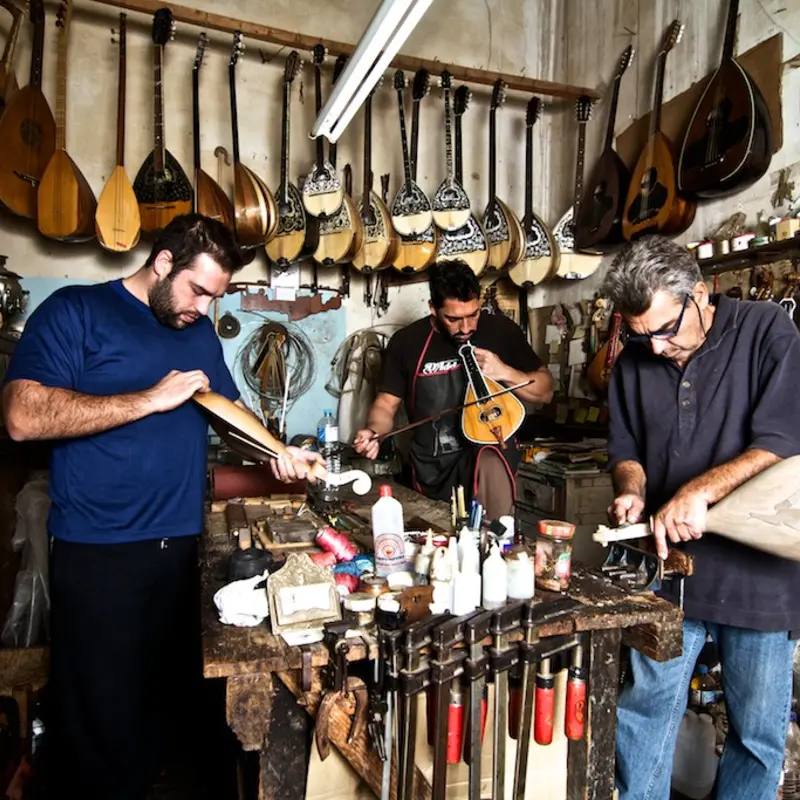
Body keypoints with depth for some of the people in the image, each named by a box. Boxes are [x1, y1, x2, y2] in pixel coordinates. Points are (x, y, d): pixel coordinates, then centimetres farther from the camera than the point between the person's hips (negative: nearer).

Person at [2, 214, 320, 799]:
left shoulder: (200, 331, 11)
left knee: (162, 695, 20)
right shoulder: (76, 312, -8)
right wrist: (152, 399, -20)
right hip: (99, 555, -6)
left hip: (180, 546, 6)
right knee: (101, 718, 6)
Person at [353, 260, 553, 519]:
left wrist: (505, 372, -19)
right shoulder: (406, 342, -5)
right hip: (432, 465, 3)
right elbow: (386, 403, 2)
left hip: (488, 445, -2)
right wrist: (373, 432, -20)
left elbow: (545, 391, 0)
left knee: (491, 468, -34)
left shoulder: (501, 330, -6)